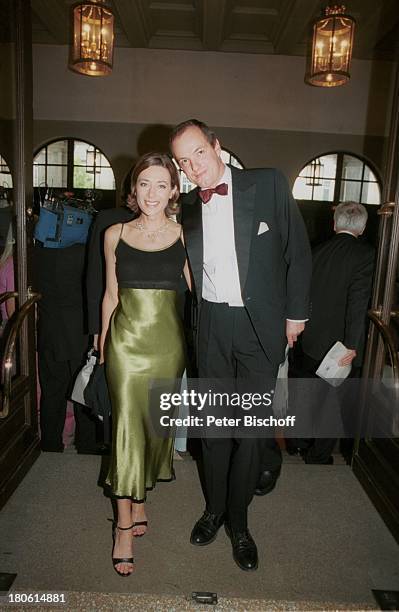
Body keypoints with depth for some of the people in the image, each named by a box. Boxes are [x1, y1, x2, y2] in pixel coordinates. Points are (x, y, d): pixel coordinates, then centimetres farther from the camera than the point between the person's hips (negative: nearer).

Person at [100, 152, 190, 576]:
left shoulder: (184, 235, -1)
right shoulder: (115, 235, 2)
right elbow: (111, 294, 9)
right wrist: (103, 343, 12)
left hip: (167, 340, 1)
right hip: (126, 338, 0)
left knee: (155, 422, 12)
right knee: (127, 425, -2)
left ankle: (137, 499, 36)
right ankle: (125, 524, 13)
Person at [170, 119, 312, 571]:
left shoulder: (268, 184, -6)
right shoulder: (189, 206, 6)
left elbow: (297, 250, -2)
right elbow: (192, 270, 12)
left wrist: (295, 313, 0)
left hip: (261, 325, -3)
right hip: (212, 326, 3)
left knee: (251, 426, 4)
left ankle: (238, 521, 26)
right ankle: (214, 508, 35)